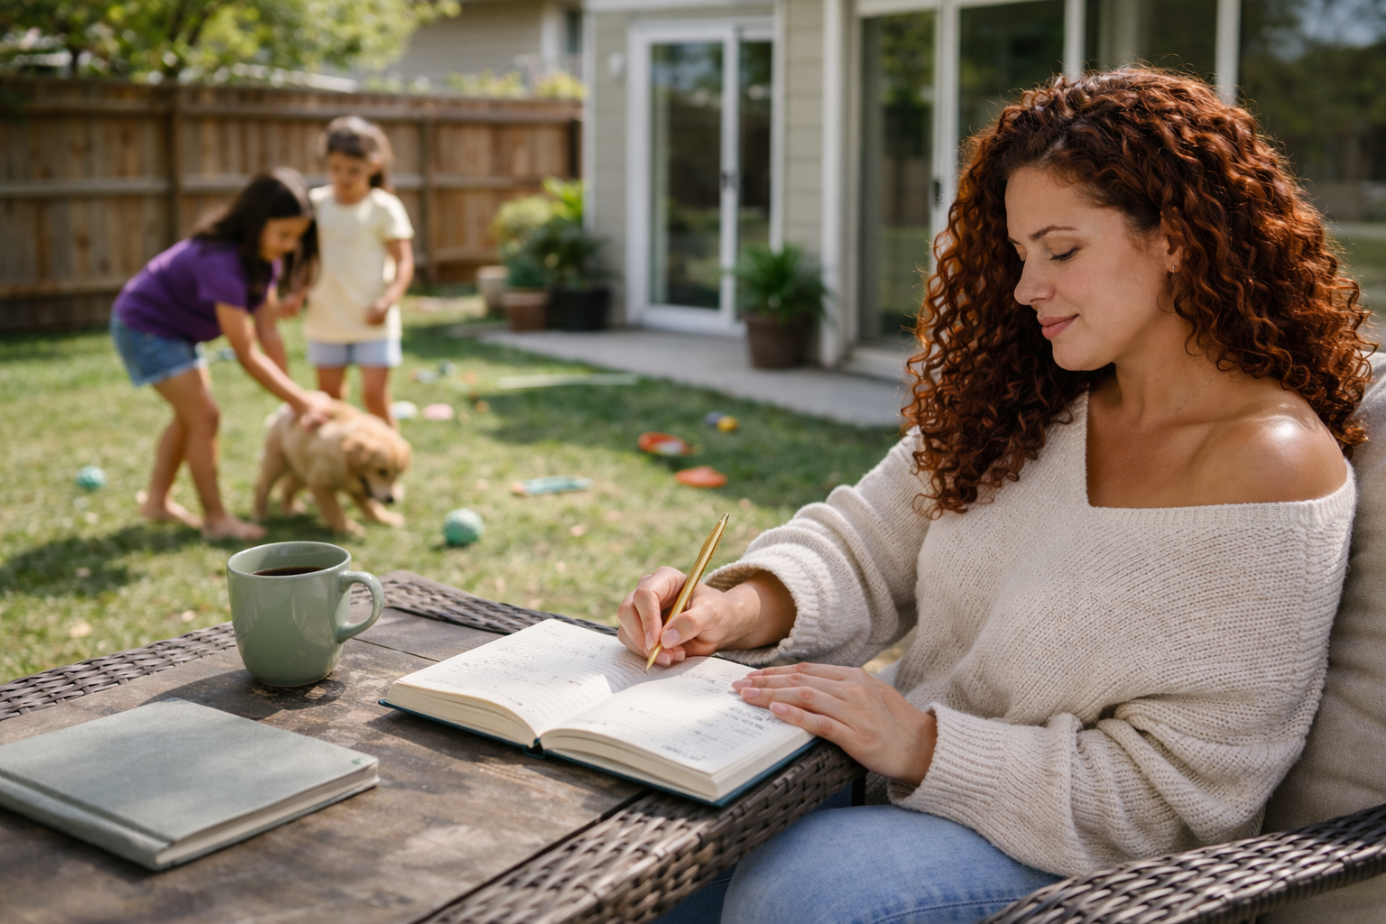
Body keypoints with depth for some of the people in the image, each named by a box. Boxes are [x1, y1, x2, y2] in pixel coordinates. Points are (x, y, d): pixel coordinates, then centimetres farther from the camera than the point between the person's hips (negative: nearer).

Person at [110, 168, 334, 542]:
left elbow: (268, 332, -7)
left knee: (189, 415, 19)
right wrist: (301, 401, -28)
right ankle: (216, 520, 0)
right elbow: (247, 355, -33)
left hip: (177, 328, 10)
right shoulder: (222, 261, -37)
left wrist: (295, 396, -9)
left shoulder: (263, 258, -10)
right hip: (143, 325, -10)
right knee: (203, 416, -10)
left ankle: (156, 500, 35)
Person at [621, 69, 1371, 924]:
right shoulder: (1029, 403, 3)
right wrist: (746, 607, -18)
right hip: (918, 769, 6)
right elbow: (872, 540, 3)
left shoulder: (1269, 465, -19)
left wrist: (927, 744, -24)